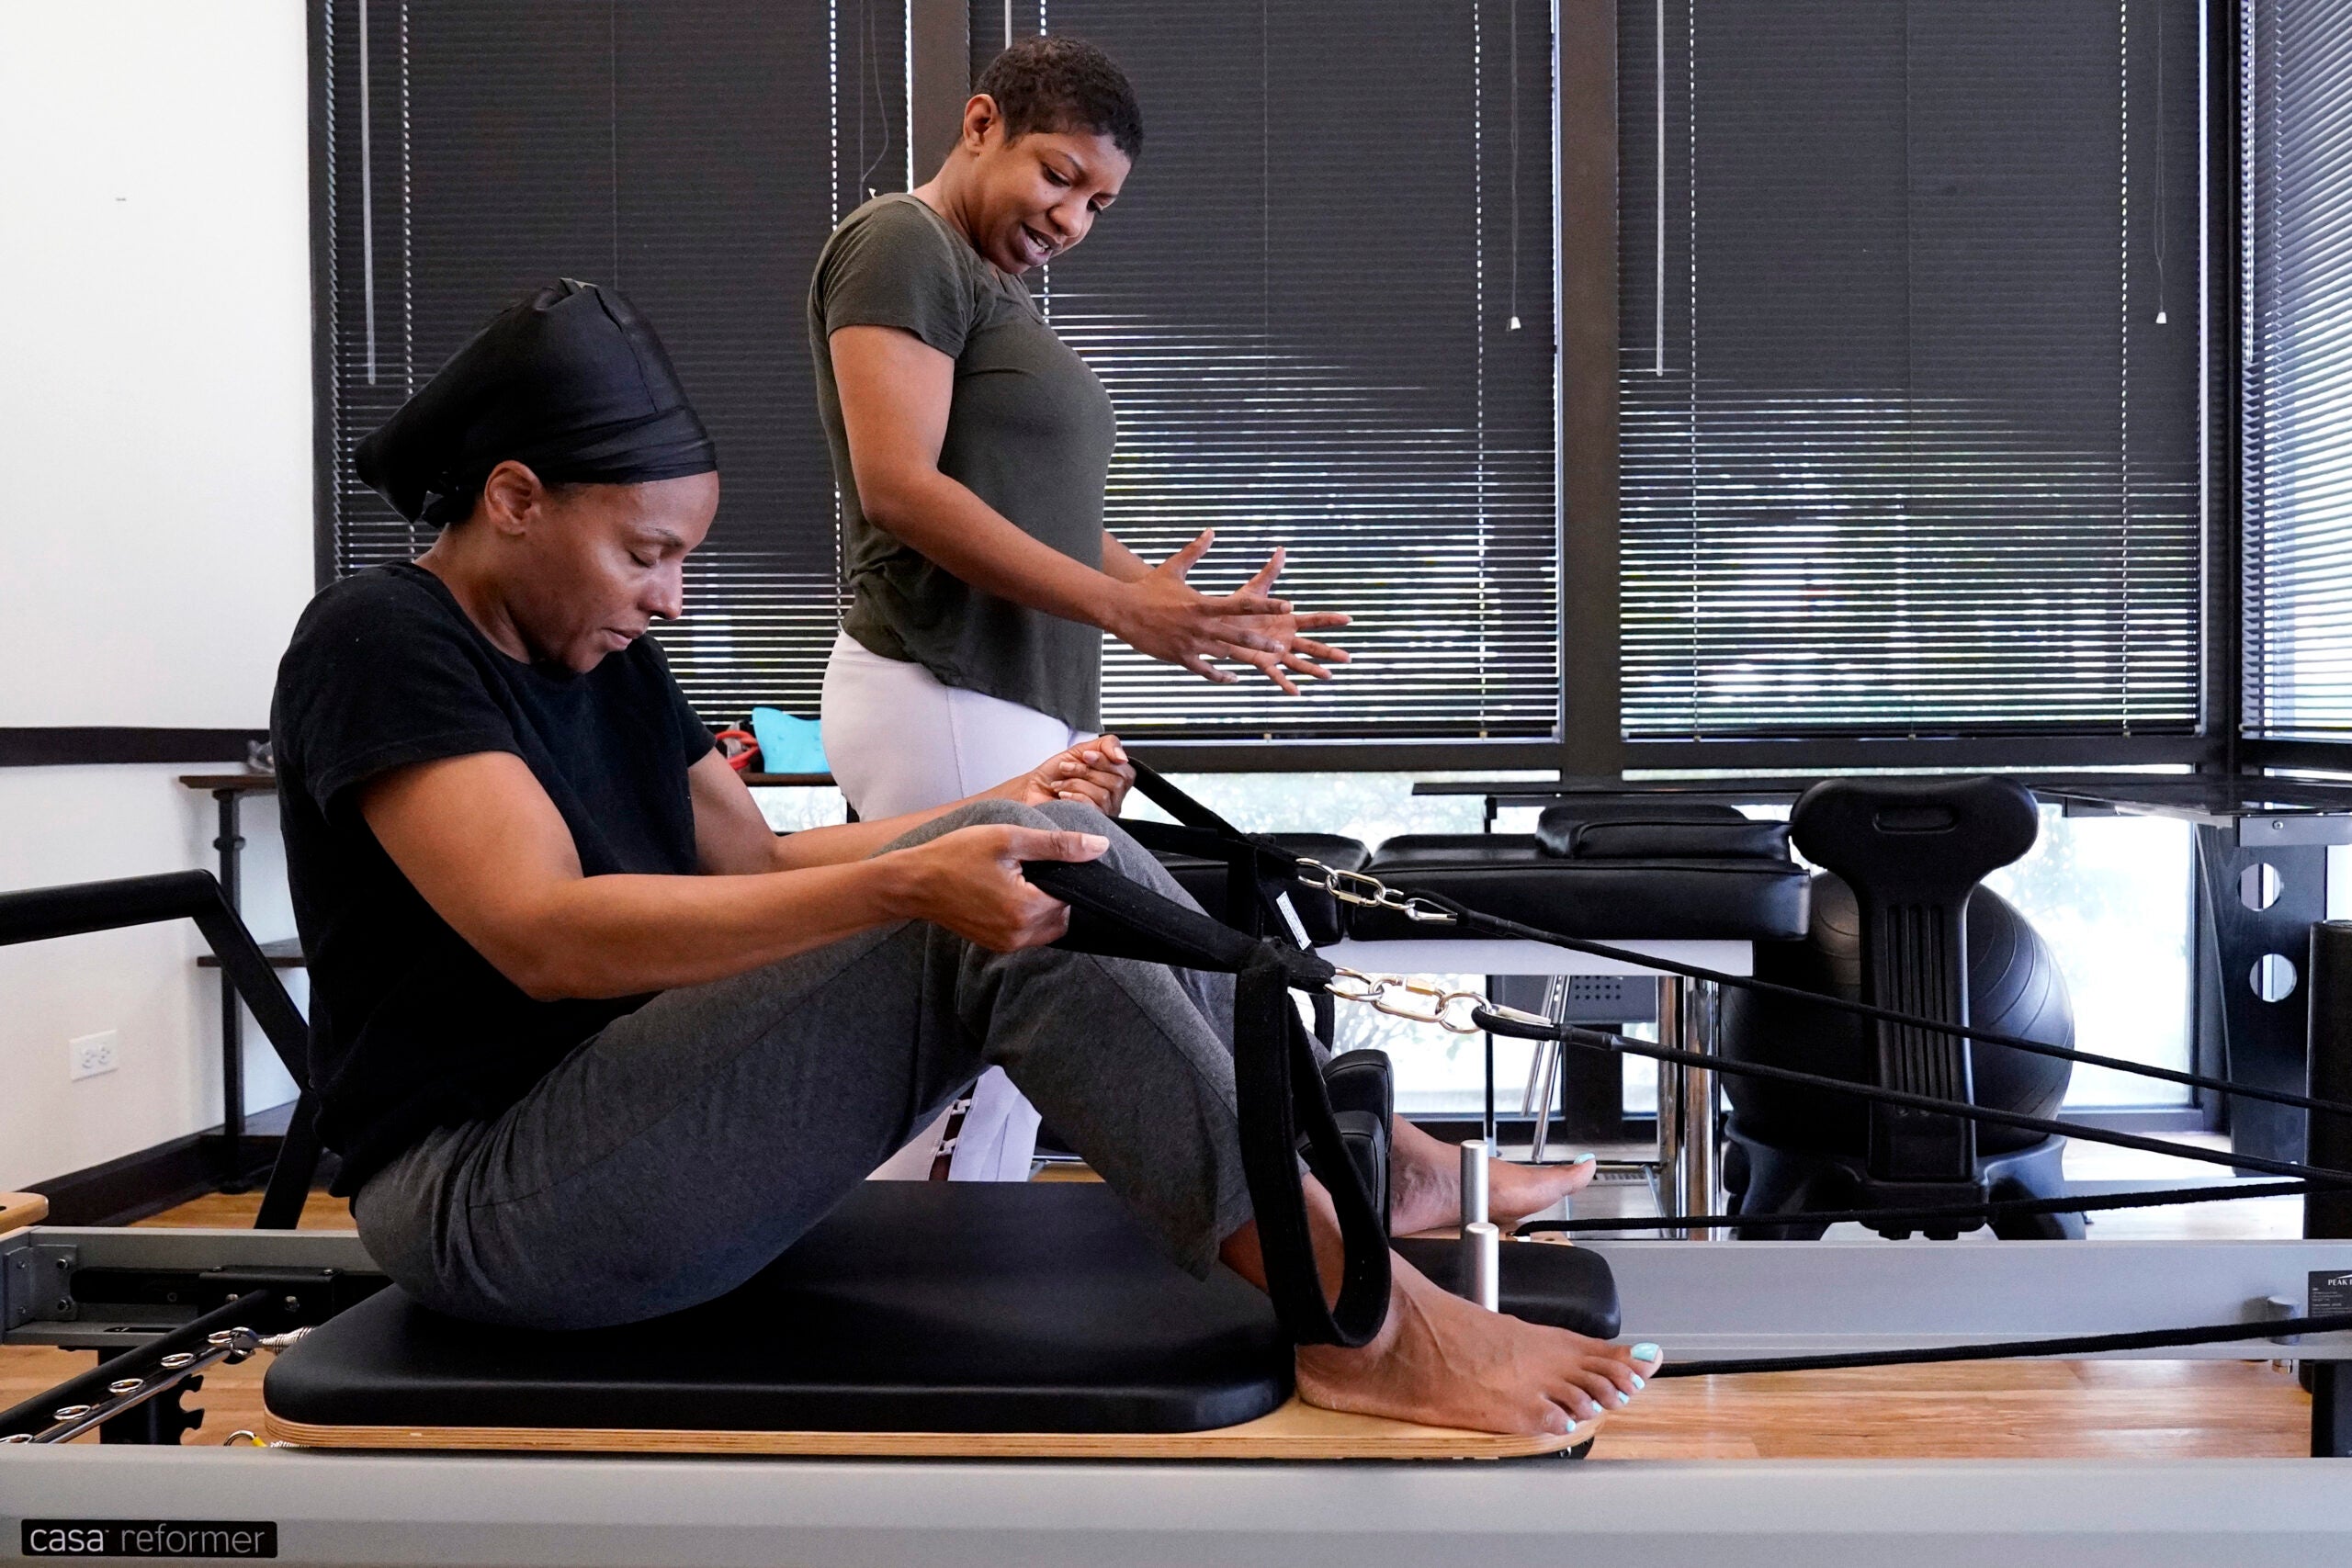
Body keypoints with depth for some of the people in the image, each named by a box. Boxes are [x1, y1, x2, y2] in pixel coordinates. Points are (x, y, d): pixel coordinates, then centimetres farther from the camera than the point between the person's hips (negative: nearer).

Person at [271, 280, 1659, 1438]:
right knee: (995, 921, -24)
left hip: (644, 1117, 8)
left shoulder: (598, 655, 14)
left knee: (1039, 856, -4)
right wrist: (912, 884, -34)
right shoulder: (380, 644, -13)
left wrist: (1004, 816, 0)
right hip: (497, 1205, -8)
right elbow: (547, 934, -26)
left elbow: (760, 867, 15)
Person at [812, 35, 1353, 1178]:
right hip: (947, 698, -10)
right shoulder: (904, 245, -5)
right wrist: (1124, 606, -20)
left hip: (1020, 706, 10)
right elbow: (898, 485, -17)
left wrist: (1176, 603, 8)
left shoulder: (997, 296, 23)